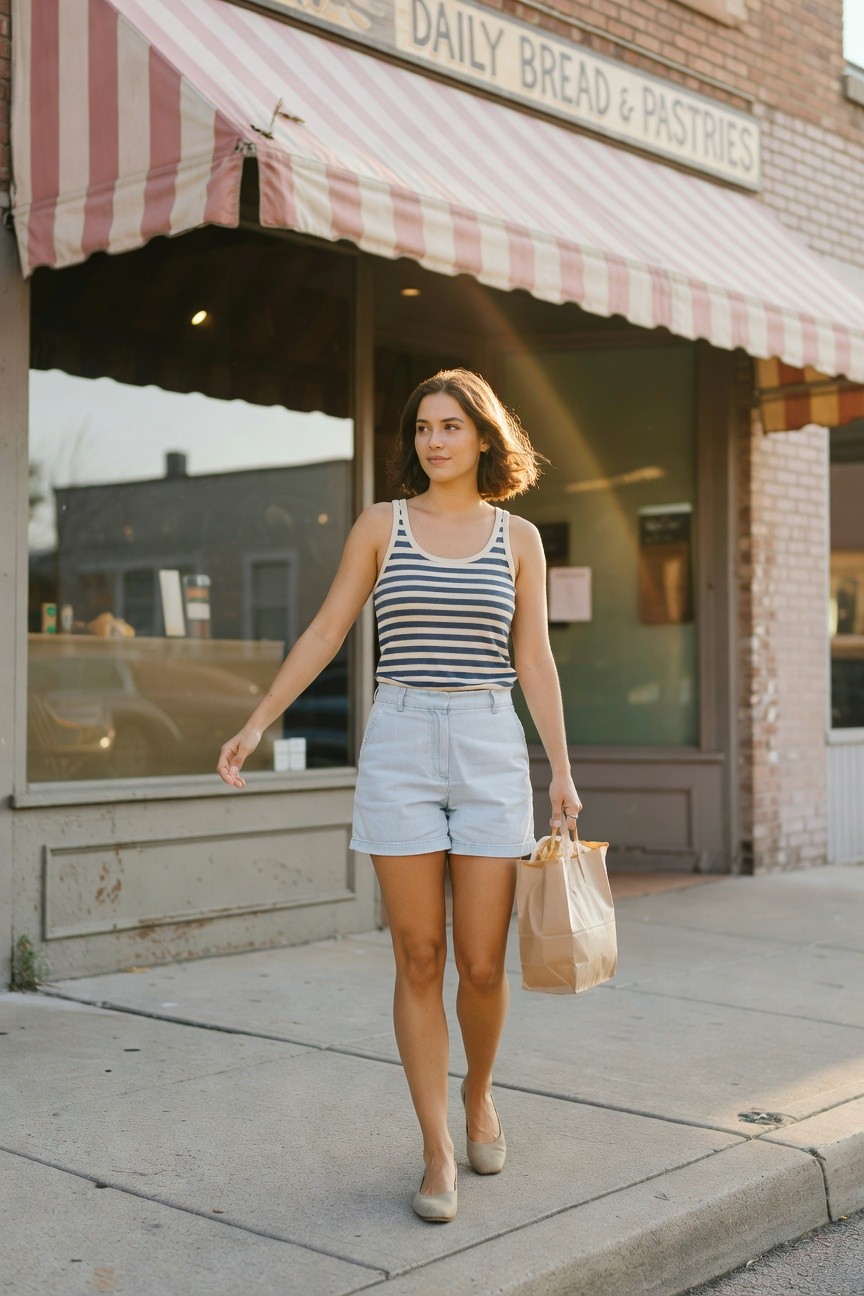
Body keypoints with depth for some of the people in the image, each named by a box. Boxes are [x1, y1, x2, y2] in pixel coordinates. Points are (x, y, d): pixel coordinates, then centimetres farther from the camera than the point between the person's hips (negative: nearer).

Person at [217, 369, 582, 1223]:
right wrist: (254, 726, 0)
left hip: (490, 752, 1)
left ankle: (478, 1091, 32)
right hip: (399, 748, -1)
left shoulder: (518, 538, 7)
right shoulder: (381, 526, 5)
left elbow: (534, 661, 7)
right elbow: (324, 634, 5)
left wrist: (561, 772, 1)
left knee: (481, 965, 1)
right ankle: (438, 1155, 10)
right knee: (419, 960, 0)